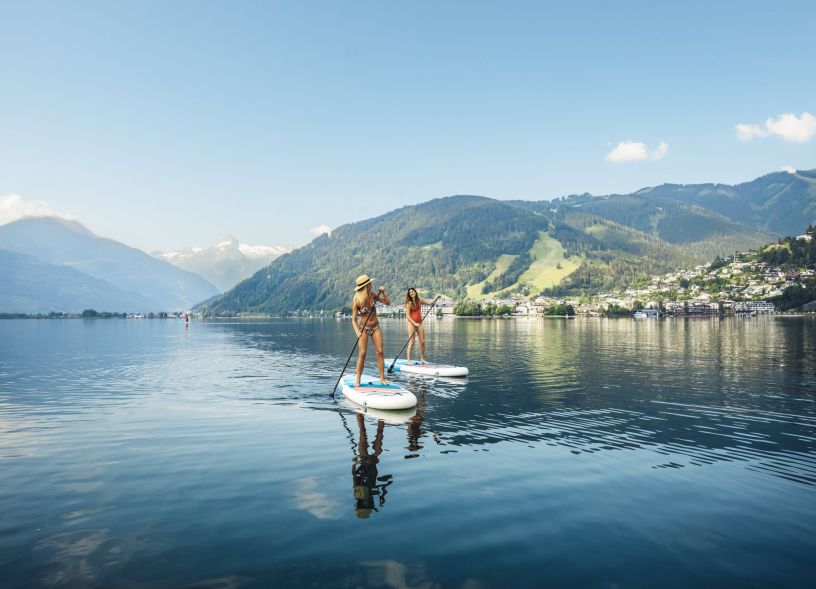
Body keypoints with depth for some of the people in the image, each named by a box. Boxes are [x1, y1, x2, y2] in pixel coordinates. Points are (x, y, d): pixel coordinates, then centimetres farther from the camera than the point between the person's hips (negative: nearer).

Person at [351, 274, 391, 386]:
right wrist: (357, 332, -30)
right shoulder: (357, 301, -15)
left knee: (380, 352, -2)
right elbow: (354, 319, -14)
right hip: (364, 328, -4)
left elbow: (388, 302, 1)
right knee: (362, 354, -8)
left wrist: (383, 292, -14)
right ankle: (358, 380, 1)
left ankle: (382, 378, 4)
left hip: (375, 327, 4)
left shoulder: (372, 295, -4)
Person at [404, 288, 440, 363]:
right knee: (411, 342, -7)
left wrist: (436, 298, 5)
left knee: (422, 342, 4)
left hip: (419, 323, 5)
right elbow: (407, 315, -12)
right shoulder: (409, 303, -10)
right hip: (412, 323, -5)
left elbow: (430, 303, 18)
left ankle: (422, 359, 15)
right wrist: (415, 323, -18)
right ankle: (408, 359, -3)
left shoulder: (419, 300, 5)